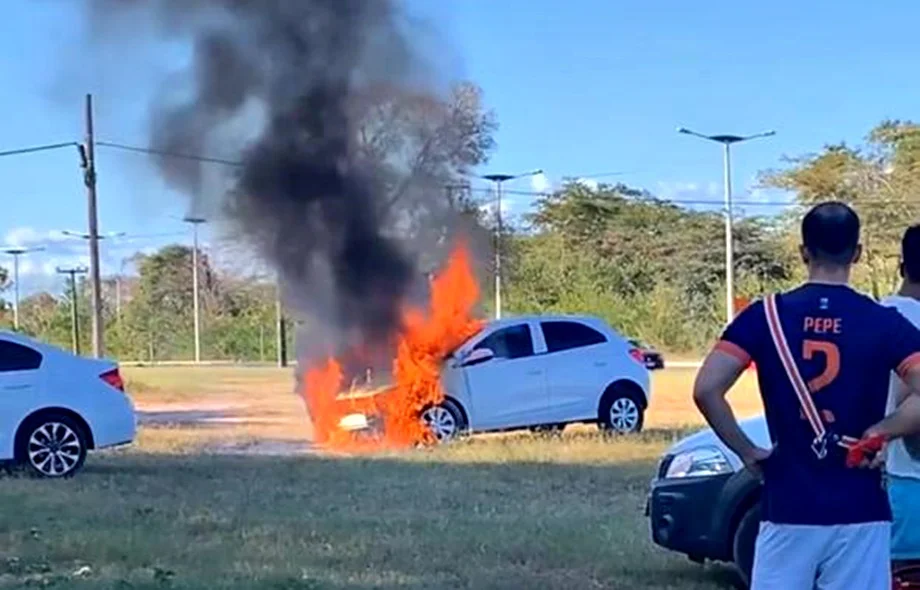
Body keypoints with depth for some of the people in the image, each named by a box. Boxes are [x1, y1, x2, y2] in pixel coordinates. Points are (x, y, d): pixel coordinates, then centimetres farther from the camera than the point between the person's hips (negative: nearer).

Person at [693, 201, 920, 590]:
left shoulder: (766, 316, -1)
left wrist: (747, 452, 0)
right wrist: (879, 432, -4)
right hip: (859, 514, 0)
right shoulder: (885, 323, -2)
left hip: (787, 510, 0)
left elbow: (706, 390, -11)